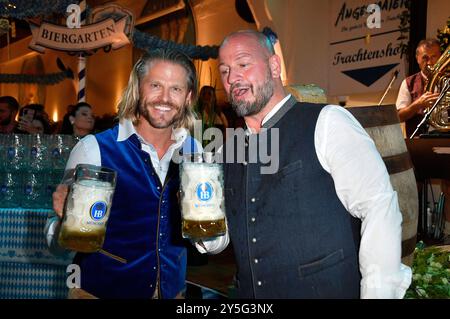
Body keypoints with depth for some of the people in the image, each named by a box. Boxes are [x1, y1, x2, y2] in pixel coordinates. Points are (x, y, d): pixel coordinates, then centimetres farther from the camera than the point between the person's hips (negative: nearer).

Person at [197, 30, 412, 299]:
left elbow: (379, 210, -20)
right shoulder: (230, 148, 6)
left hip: (329, 290, -5)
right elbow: (219, 239, 11)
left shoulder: (326, 122, -13)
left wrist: (377, 293, -26)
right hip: (249, 292, 6)